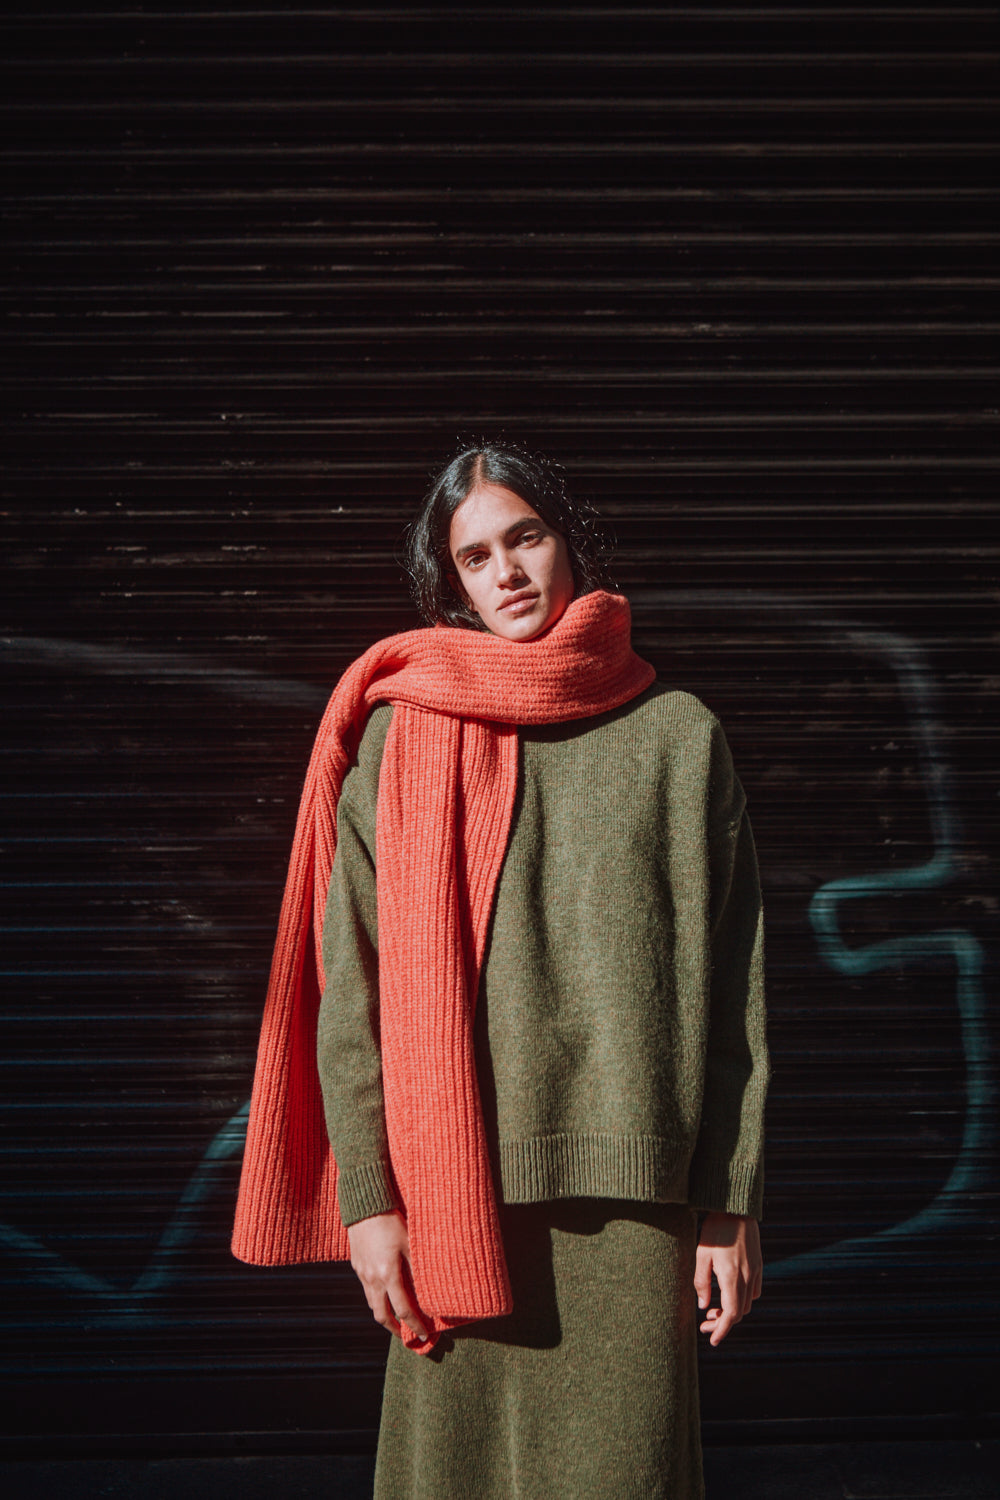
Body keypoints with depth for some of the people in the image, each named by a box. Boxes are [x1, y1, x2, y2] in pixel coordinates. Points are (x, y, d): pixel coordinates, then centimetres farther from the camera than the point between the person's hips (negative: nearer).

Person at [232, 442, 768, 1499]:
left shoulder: (677, 734, 7)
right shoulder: (402, 740, 6)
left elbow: (731, 986, 5)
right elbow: (351, 984, 2)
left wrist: (731, 1208, 1)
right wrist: (366, 1197, -5)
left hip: (632, 1186, 0)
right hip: (453, 1190, 0)